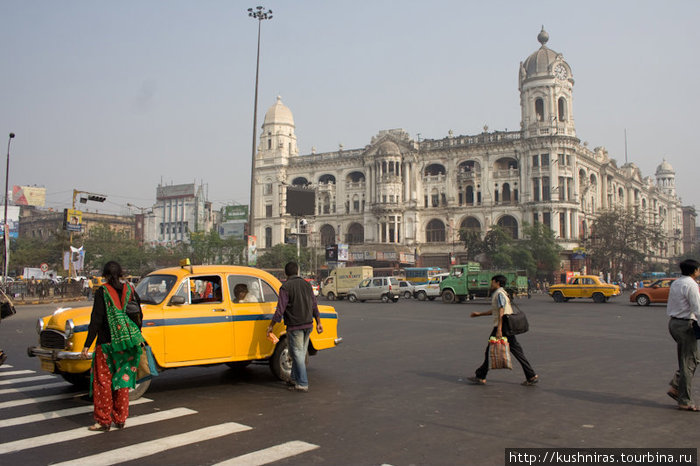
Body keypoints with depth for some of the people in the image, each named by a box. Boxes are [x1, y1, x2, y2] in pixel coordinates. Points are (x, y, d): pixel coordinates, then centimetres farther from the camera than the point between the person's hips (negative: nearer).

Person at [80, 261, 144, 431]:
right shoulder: (130, 290, 3)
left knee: (103, 382, 6)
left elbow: (96, 320, -12)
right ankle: (120, 419, 18)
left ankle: (103, 421, 9)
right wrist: (134, 336, 20)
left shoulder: (102, 292, -8)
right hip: (127, 345, 4)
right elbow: (139, 316, 6)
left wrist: (87, 345, -8)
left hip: (107, 342, -4)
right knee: (122, 380, 12)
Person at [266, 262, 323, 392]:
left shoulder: (286, 287, -11)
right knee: (301, 353, 16)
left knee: (297, 354, -1)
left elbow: (280, 309, -15)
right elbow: (314, 305, 11)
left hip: (295, 326, -6)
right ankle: (295, 379, 26)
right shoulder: (306, 284, 7)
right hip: (308, 324, 6)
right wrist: (318, 322, 18)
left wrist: (271, 326, -7)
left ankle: (302, 384, 0)